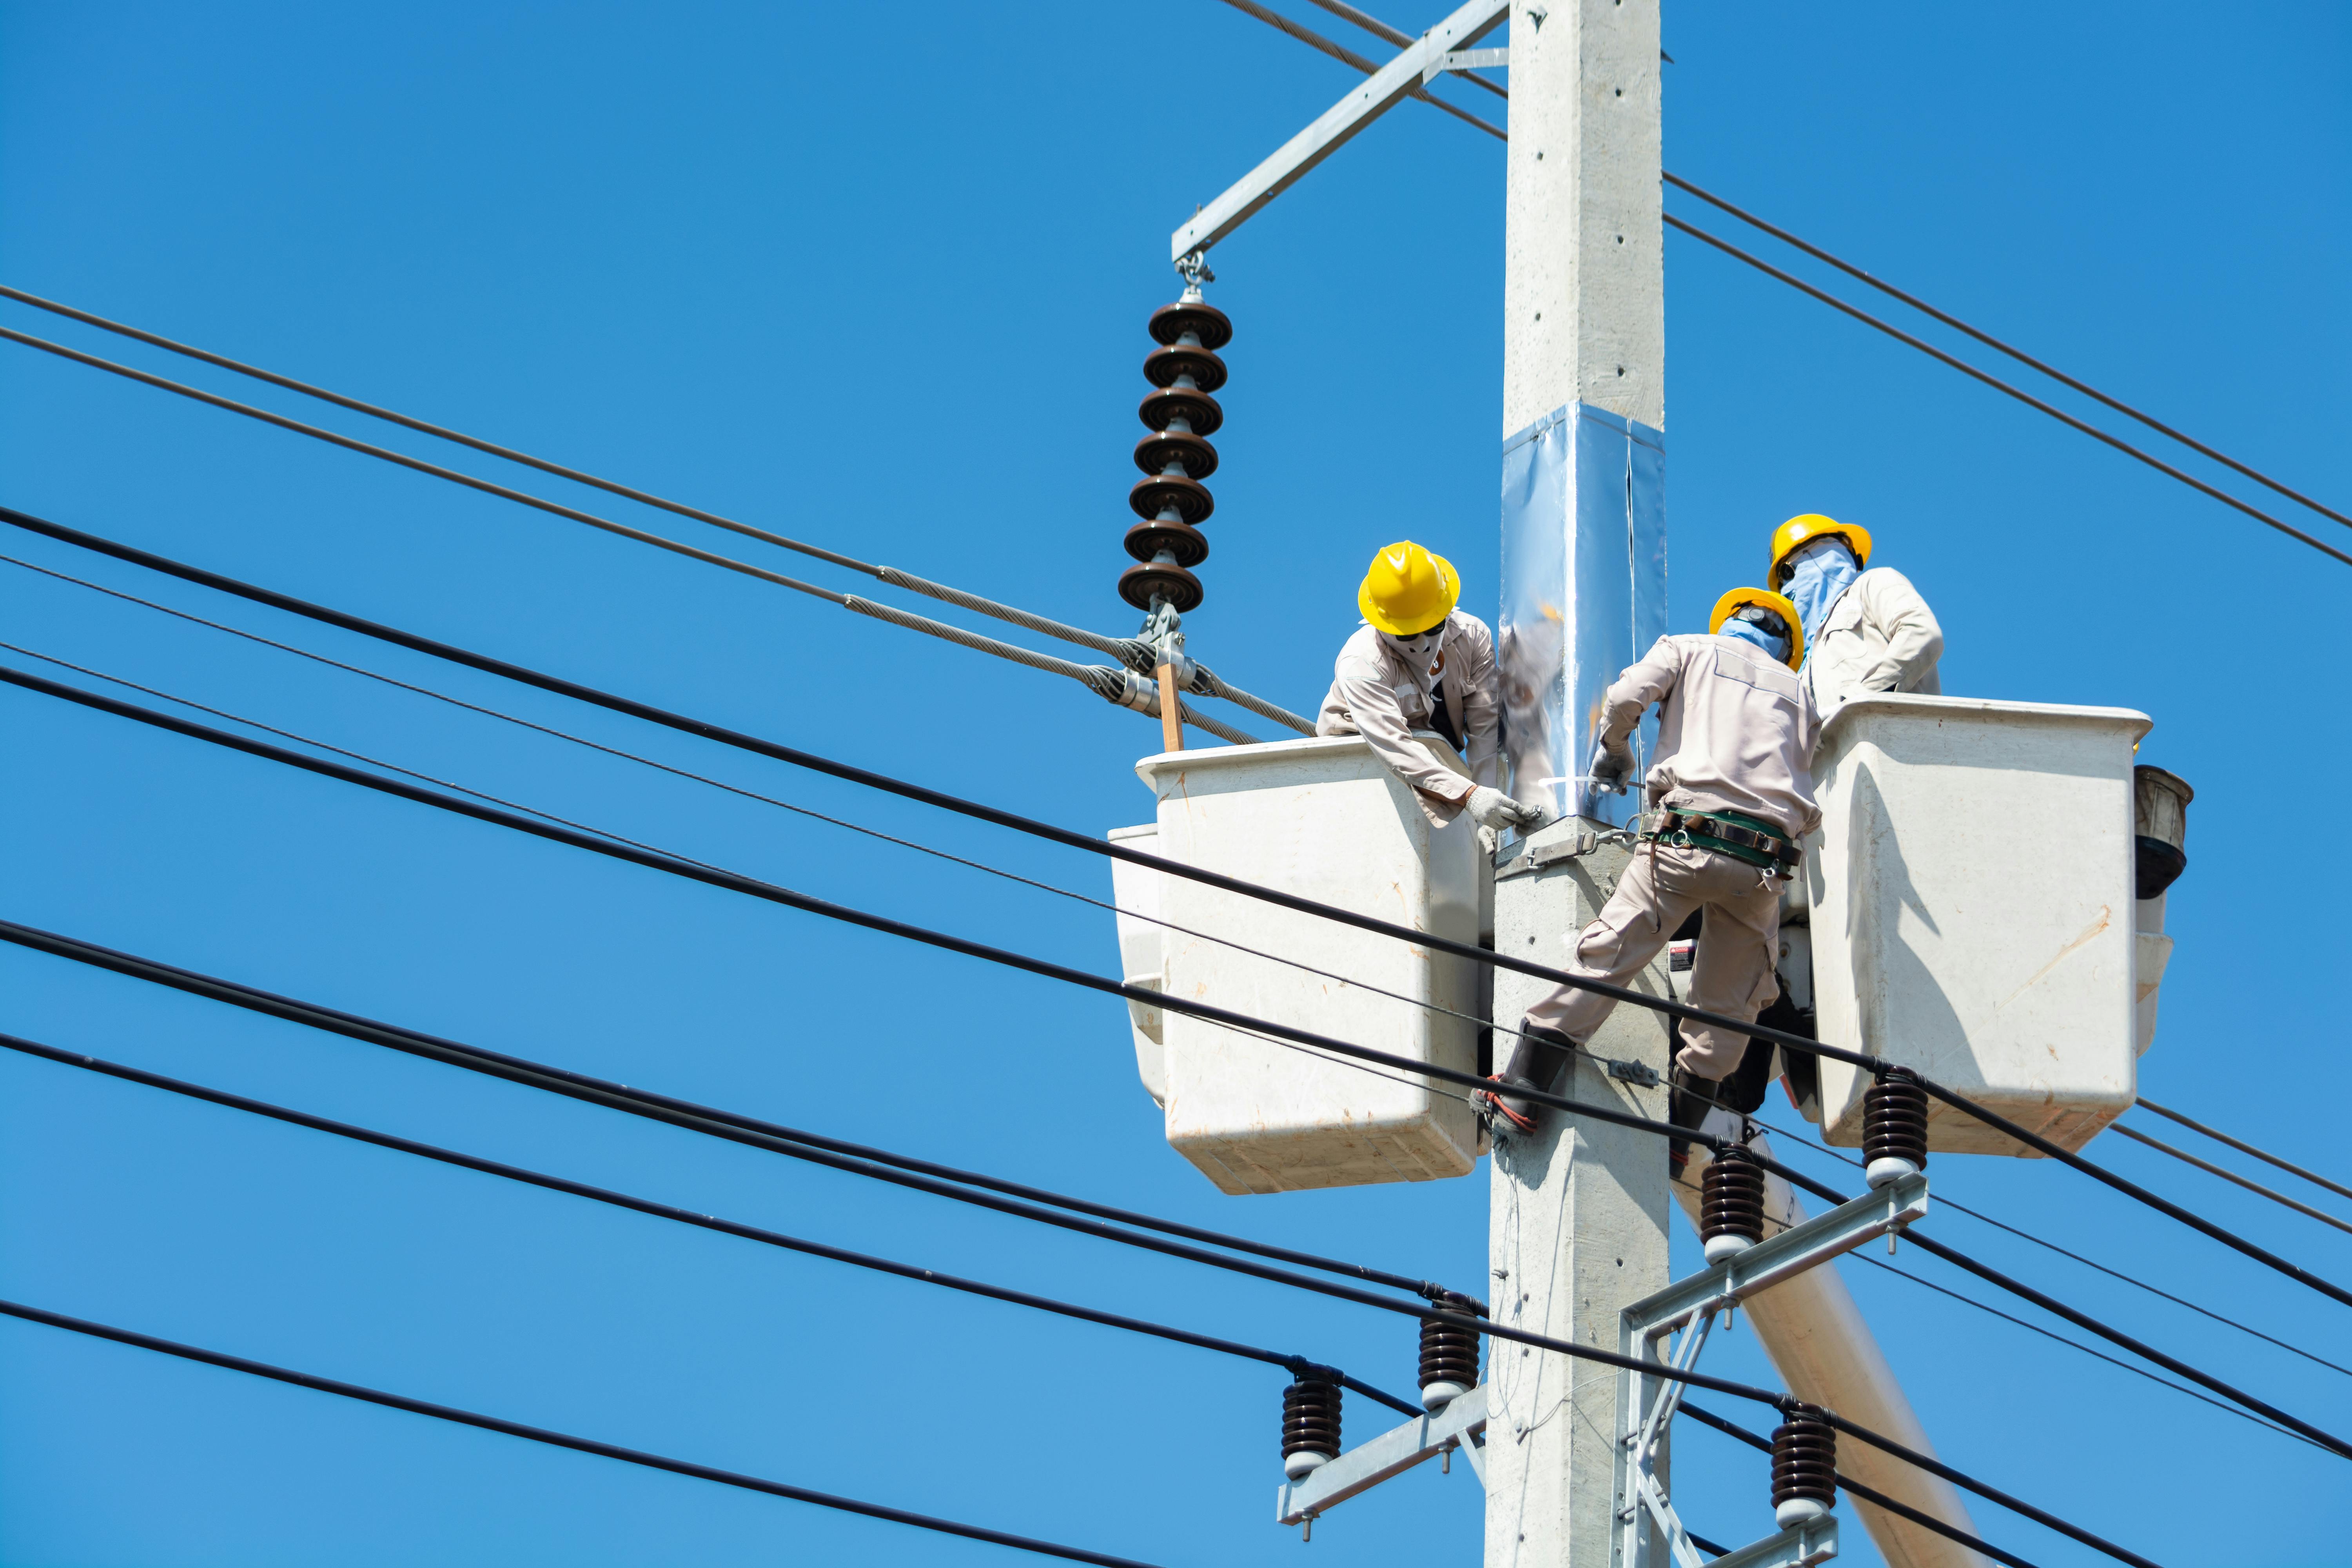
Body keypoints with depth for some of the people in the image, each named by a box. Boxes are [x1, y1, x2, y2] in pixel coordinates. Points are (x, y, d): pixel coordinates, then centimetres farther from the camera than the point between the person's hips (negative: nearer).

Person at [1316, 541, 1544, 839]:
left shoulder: (1472, 636, -10)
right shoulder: (1360, 664, -25)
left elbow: (1486, 729, -17)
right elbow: (1394, 749, -37)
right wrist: (1470, 797, -49)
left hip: (1441, 760, 7)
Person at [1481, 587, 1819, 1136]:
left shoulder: (1689, 649, 19)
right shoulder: (1797, 692, 25)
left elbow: (1624, 700, 2)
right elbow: (1809, 799, 17)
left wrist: (1613, 754, 21)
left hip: (1687, 840, -2)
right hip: (1765, 863, 2)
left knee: (1604, 957, -1)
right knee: (1727, 1007, 12)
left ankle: (1521, 1091, -4)